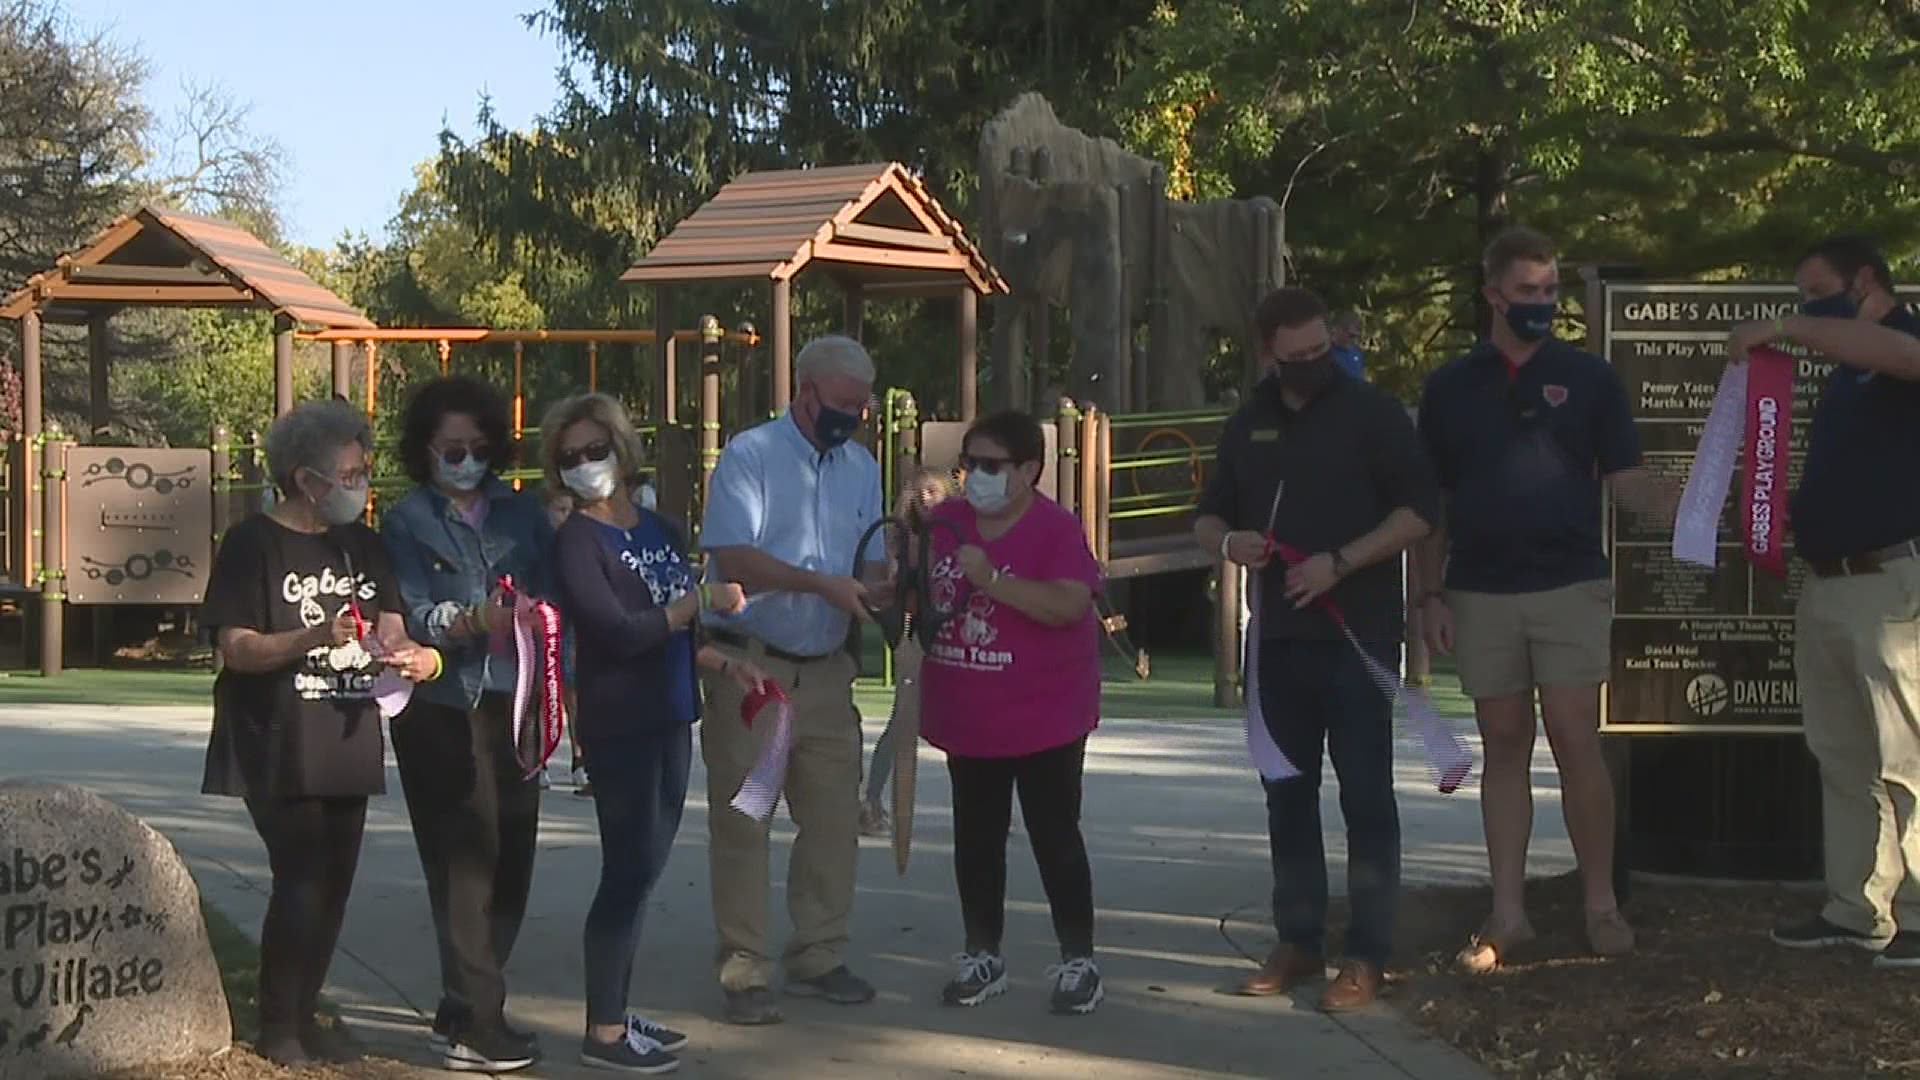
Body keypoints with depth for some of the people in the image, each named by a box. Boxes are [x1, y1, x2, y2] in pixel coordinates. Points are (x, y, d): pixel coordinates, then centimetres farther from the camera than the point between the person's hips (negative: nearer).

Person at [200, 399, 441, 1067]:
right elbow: (236, 648, -12)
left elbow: (390, 630, 10)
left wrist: (415, 657, -14)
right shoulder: (254, 544, -6)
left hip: (346, 743, 6)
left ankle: (303, 1016, 19)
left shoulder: (361, 545, 14)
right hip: (279, 750, -6)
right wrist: (314, 637, -26)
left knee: (334, 884, 7)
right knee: (302, 879, -11)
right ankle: (277, 1030, 1)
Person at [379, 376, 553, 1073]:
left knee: (511, 858, 5)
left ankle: (463, 1008, 19)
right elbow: (411, 618, -9)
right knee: (465, 862, -6)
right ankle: (474, 1023, -3)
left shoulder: (521, 514, 13)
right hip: (441, 710, -4)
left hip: (510, 705, 4)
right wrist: (472, 622, -27)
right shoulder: (407, 523, 3)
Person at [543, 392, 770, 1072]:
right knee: (629, 869, -7)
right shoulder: (577, 541, -9)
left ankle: (616, 1013, 19)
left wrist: (727, 665, 5)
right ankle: (603, 1033, 0)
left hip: (670, 720, 7)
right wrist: (703, 598, -12)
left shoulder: (662, 531, 12)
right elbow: (619, 632, -18)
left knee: (645, 865, 10)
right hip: (618, 726, -7)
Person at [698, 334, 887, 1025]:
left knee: (834, 817, 8)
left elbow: (871, 564, 13)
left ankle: (817, 957, 21)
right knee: (741, 821, -1)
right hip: (749, 664, -6)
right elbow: (733, 558, -18)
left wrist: (880, 589, -11)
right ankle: (744, 973, 5)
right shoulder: (750, 456, -8)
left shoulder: (862, 468, 12)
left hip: (825, 670, 6)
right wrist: (823, 584, -25)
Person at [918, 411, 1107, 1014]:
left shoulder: (1056, 529, -13)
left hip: (1044, 720, -6)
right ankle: (981, 957, 25)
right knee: (975, 840, 13)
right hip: (968, 721, 6)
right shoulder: (945, 523, 5)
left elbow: (1069, 605, -28)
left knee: (1055, 838, 1)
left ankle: (1078, 961, 10)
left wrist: (991, 578, -32)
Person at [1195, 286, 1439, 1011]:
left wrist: (1340, 562, -18)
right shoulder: (1247, 426, 11)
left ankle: (1367, 955, 0)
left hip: (1359, 633, -5)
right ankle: (1298, 942, 18)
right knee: (1288, 793, 10)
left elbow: (1420, 510, -9)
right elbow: (1206, 520, 19)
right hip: (1280, 636, 5)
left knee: (1366, 794, -3)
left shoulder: (1370, 413, -3)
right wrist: (1227, 540, -5)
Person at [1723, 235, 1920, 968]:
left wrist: (1784, 328, -29)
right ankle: (1856, 910, 17)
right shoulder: (1847, 373, 21)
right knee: (1842, 757, 11)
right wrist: (1790, 510, 7)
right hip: (1825, 584, 9)